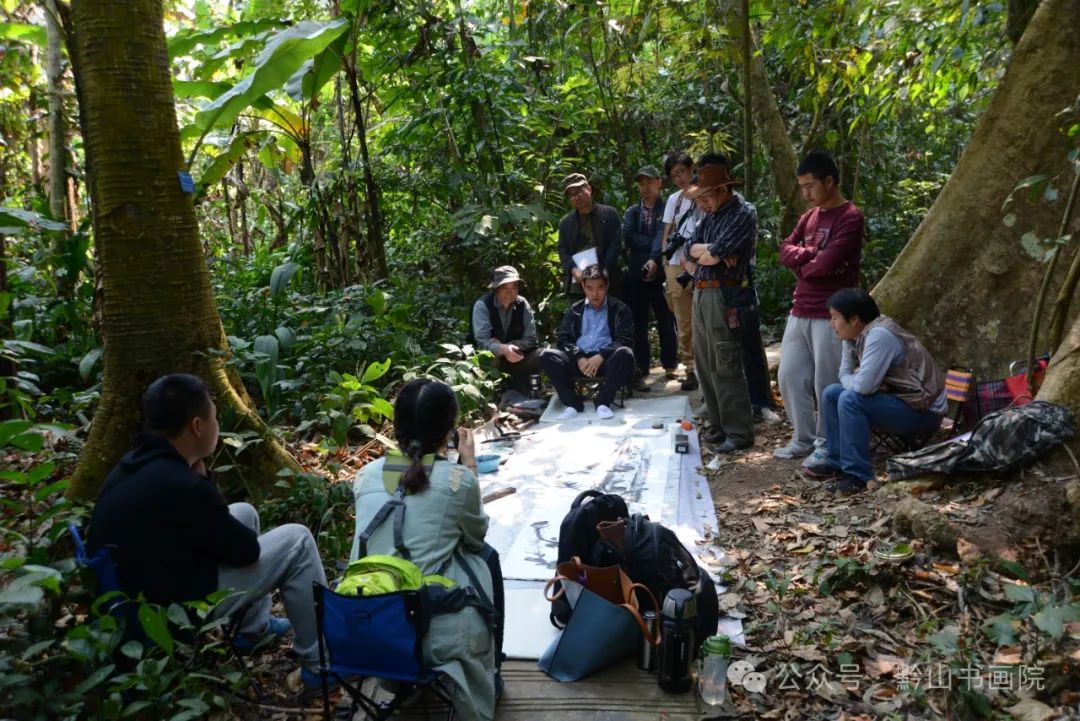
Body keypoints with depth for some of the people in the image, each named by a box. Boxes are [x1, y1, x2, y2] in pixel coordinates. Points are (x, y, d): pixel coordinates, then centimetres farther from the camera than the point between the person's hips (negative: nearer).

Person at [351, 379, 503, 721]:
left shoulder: (365, 475, 0)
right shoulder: (457, 479, -12)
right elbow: (476, 535, 7)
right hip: (435, 632, -5)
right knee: (485, 556, 22)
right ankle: (487, 672, 39)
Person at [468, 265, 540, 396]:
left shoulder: (523, 304, -5)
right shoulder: (482, 305, -15)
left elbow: (530, 339, -9)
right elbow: (482, 341, -27)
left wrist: (510, 347, -26)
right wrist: (503, 349, -46)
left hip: (514, 359, 4)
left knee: (539, 357, -20)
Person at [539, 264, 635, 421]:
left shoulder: (619, 308, 9)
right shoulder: (575, 310, 17)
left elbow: (625, 339, -2)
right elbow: (564, 338, 8)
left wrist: (600, 356, -16)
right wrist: (579, 358, -12)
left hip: (606, 360, -2)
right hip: (579, 360, 2)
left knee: (625, 354, -34)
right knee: (547, 355, -21)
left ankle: (603, 402, -23)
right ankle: (573, 403, -20)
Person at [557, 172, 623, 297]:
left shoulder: (609, 214, 8)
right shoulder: (565, 222, 16)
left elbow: (616, 244, 0)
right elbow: (562, 250, 9)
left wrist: (603, 271, -13)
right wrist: (574, 269, -11)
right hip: (577, 284, 2)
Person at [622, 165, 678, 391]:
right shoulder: (632, 211, 14)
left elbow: (662, 236, -14)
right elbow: (628, 237, -3)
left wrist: (654, 259, -29)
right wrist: (652, 243, -12)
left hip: (661, 272, -2)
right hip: (636, 274, 3)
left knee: (666, 321, 7)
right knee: (638, 324, 3)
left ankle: (670, 366, 21)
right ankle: (641, 371, 7)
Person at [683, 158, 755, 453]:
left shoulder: (743, 214, -10)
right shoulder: (710, 214, 15)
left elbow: (714, 255, -19)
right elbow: (691, 249, 6)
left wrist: (703, 255, 0)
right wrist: (713, 251, -11)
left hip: (724, 296, -9)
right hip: (700, 293, 9)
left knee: (725, 366, -6)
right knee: (704, 362, 12)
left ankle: (739, 432, 3)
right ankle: (719, 425, 22)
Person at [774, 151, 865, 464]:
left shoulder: (850, 217, -10)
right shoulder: (809, 216, 15)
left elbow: (827, 263, -20)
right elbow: (785, 250, 7)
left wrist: (803, 265, 0)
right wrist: (812, 255, -9)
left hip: (830, 315, -8)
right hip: (800, 311, 8)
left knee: (826, 382, 0)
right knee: (789, 376, 10)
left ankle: (826, 444, 14)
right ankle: (803, 439, 23)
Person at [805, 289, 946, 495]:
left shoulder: (880, 335, -25)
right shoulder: (854, 335, 1)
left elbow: (864, 385, -30)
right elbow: (845, 374, 10)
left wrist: (852, 381, -8)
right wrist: (856, 381, -12)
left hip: (923, 411, -9)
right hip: (896, 398, 9)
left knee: (849, 399, -25)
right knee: (832, 393, 6)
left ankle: (859, 475, -18)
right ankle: (837, 462, 12)